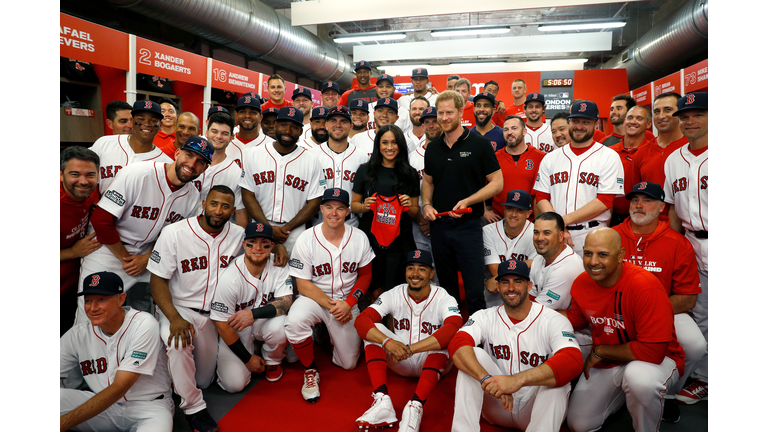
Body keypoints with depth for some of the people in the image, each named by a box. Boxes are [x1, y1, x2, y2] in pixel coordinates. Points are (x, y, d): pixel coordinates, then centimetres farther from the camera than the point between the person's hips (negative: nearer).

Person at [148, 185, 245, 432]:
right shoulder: (174, 233, -14)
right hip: (179, 308, -3)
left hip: (214, 314, 4)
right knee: (178, 343, -38)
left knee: (204, 381, 11)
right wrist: (175, 318, -27)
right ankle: (193, 407, -15)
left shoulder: (238, 236, -4)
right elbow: (158, 280, -14)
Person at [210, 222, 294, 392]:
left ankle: (272, 361, 2)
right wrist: (248, 358, -12)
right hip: (235, 330, -2)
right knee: (234, 383, -15)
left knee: (280, 326, -33)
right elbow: (222, 324, -17)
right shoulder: (229, 278, -24)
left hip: (265, 322, 2)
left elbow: (285, 302, -20)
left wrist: (254, 313, -38)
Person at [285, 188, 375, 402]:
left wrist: (348, 303, -12)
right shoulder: (306, 239, -14)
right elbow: (303, 285, -11)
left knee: (348, 363, 4)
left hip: (347, 302, 2)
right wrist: (331, 306, -20)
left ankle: (333, 336, 38)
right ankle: (310, 371, -7)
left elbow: (365, 275, 2)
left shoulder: (359, 238, -8)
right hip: (315, 297, -2)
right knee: (294, 322, -34)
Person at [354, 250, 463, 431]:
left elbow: (455, 327, -36)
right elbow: (361, 320, -19)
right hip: (401, 363, 3)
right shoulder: (394, 295, -7)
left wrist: (410, 348, -40)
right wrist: (387, 342, -39)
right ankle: (382, 401, -32)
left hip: (432, 362, -2)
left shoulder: (443, 298, -14)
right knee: (374, 330, -19)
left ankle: (416, 406, -41)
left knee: (443, 340, -32)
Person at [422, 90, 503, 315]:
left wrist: (467, 201, -17)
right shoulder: (432, 149, 10)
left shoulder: (479, 145, -5)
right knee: (446, 286, 16)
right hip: (438, 225, 5)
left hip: (468, 226, -4)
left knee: (474, 291, -3)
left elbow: (497, 183, -5)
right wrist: (426, 204, 1)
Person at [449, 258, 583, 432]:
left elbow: (573, 361, -33)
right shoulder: (485, 317, -4)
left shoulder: (553, 320, -13)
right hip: (497, 410, 3)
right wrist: (487, 379, -42)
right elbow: (457, 345, -23)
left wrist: (517, 380, -45)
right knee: (474, 355, -20)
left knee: (557, 378, -30)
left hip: (536, 409, -2)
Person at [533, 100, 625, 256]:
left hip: (592, 236, -2)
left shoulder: (609, 157, 3)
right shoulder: (550, 158, 12)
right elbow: (541, 197, 5)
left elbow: (605, 201, -6)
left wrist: (565, 219, -13)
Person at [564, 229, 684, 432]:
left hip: (657, 360, -5)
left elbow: (652, 351, -31)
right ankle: (621, 393, 30)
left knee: (639, 377, -41)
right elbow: (574, 320, 9)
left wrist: (600, 351, -19)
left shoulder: (645, 286, -29)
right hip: (606, 362, 6)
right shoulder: (581, 283, -9)